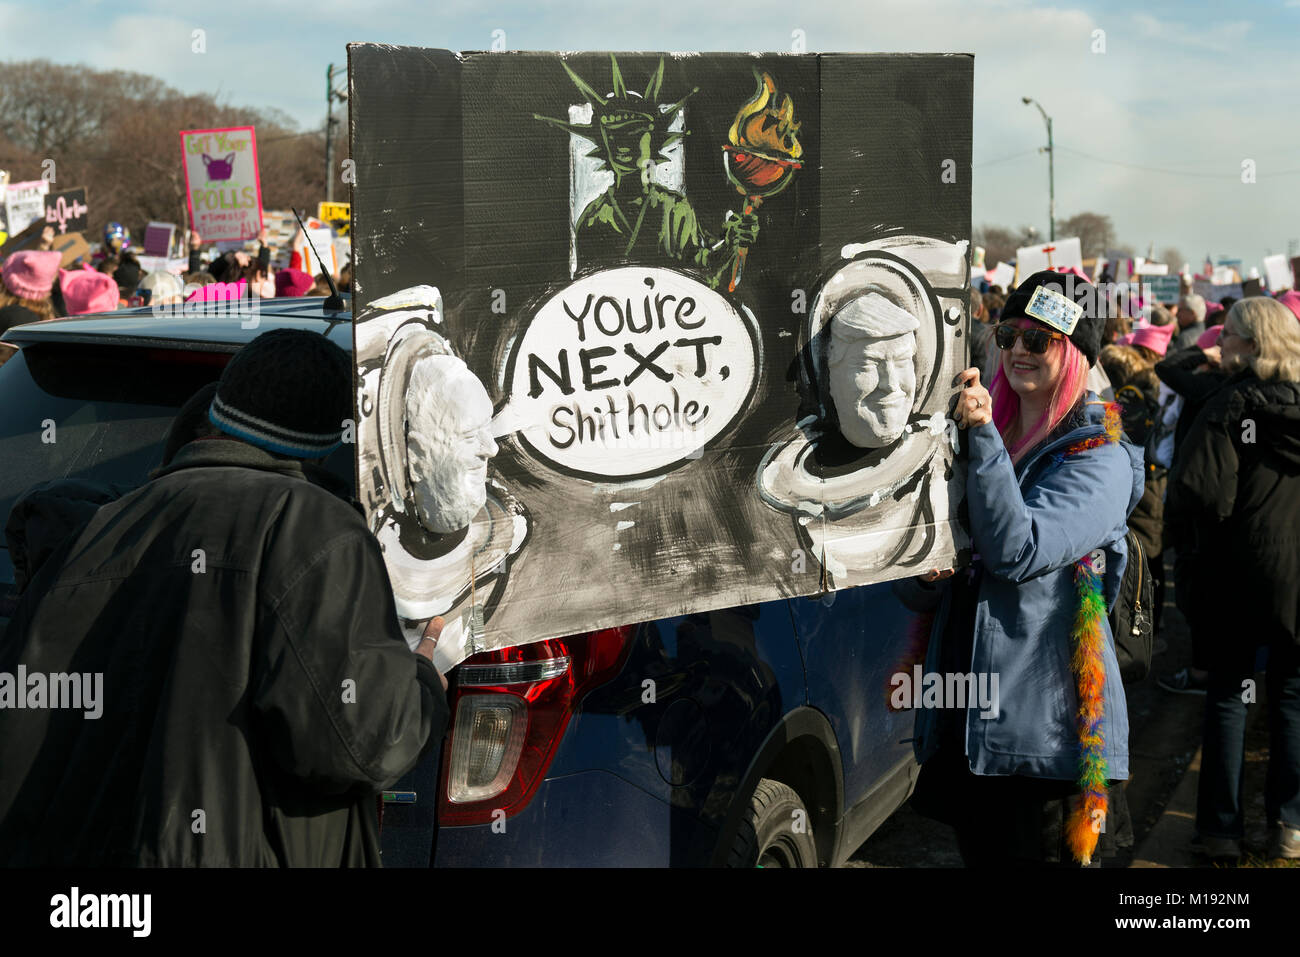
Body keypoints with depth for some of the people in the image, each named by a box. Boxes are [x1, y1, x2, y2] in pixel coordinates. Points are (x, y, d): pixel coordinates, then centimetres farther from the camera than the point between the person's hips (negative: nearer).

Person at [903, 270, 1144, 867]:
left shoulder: (1100, 459, -7)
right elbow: (923, 592, 18)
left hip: (1047, 726, -6)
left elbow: (1017, 550, -23)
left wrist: (982, 437, -26)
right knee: (978, 853, 17)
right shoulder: (987, 437, 13)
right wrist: (927, 574, -6)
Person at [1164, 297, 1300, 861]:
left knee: (1227, 693, 9)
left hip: (1245, 570, -4)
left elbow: (1200, 497, -22)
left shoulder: (1230, 408, -13)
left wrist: (1176, 514, -2)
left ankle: (1221, 827, 13)